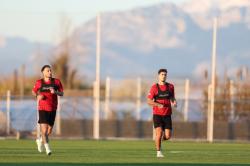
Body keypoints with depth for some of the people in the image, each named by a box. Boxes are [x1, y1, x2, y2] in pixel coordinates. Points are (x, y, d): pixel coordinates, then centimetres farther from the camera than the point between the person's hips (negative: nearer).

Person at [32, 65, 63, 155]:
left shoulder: (56, 82, 2)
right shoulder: (39, 83, -1)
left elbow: (62, 93, 3)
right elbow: (34, 91, 14)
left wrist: (55, 92, -18)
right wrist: (38, 96, -7)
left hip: (53, 109, 3)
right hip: (43, 108, -3)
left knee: (50, 129, 10)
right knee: (44, 128, -16)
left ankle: (40, 139, 41)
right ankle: (47, 147, -10)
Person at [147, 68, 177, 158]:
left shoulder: (170, 86, 7)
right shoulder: (154, 87, -5)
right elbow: (149, 101, -8)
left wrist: (174, 102, -2)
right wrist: (158, 104, -26)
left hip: (167, 114, 3)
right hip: (157, 114, -3)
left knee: (167, 136, -3)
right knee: (159, 132, -18)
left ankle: (159, 139, 32)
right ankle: (159, 152, -3)